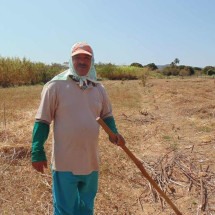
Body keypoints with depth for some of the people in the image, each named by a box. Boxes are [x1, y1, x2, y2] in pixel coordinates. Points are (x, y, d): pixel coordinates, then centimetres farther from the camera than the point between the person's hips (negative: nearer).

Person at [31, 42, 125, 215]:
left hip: (91, 162, 5)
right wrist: (38, 152, -10)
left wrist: (114, 133, -2)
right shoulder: (56, 85, -11)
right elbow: (43, 121, -8)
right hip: (65, 163, -5)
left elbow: (107, 115, 17)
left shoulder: (99, 88, 4)